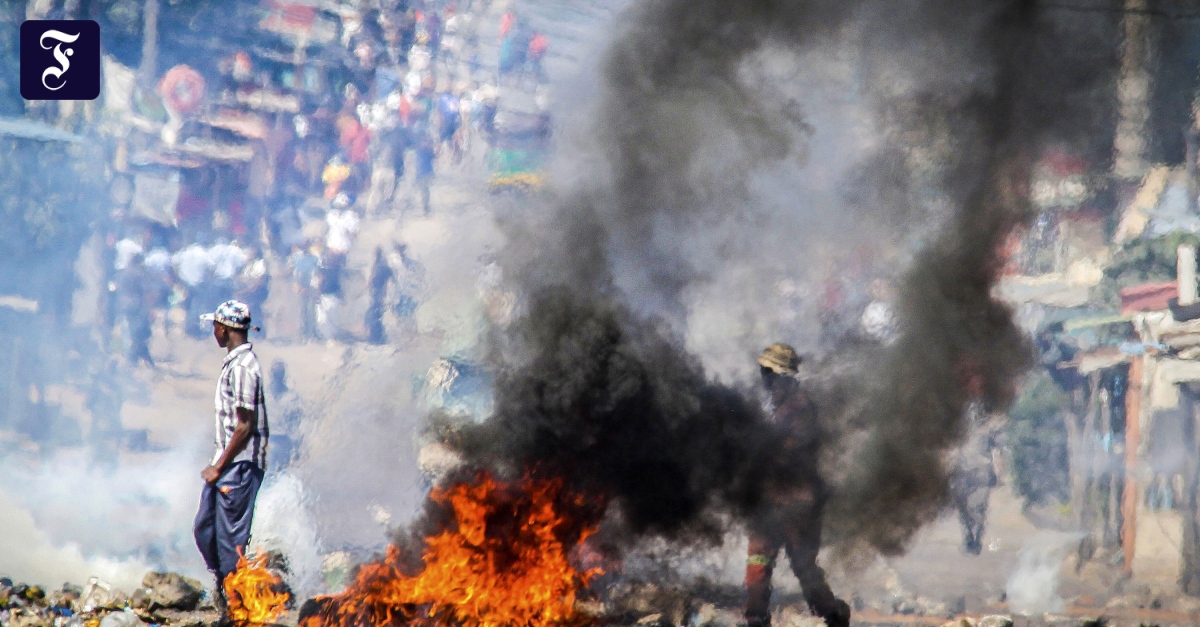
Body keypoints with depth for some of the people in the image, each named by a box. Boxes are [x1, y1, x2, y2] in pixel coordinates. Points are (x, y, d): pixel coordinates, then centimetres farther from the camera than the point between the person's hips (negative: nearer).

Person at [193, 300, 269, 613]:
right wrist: (218, 465, 18)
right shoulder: (234, 362, 12)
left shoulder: (242, 367, -19)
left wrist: (220, 467, -15)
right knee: (204, 529, 14)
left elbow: (246, 426, -20)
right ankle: (224, 593, 23)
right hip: (227, 464, 10)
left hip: (239, 466, -10)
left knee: (231, 539, -4)